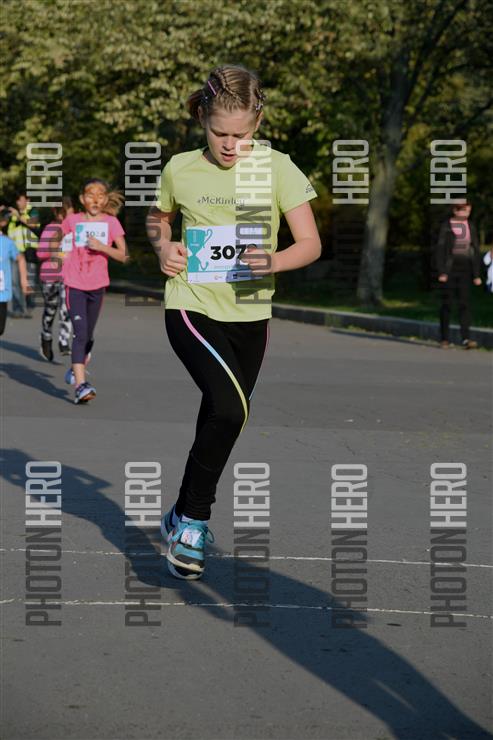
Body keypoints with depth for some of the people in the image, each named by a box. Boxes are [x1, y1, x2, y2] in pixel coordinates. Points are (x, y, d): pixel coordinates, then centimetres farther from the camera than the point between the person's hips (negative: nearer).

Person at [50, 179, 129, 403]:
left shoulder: (111, 222, 0)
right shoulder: (72, 220, 0)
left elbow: (124, 256, -6)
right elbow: (54, 242, 19)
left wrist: (103, 247, -18)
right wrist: (61, 254, 4)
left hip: (97, 286, 2)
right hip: (74, 284, -2)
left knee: (88, 336, 13)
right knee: (80, 333, -15)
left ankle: (76, 370, 40)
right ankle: (80, 385, -23)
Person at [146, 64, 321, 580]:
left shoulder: (276, 168, -4)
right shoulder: (180, 169, -1)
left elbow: (311, 243, -5)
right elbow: (157, 218, 19)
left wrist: (274, 261, -25)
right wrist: (163, 247, -2)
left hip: (250, 313, 2)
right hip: (192, 307, -2)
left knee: (219, 420, 11)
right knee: (229, 407, -24)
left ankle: (183, 517, 32)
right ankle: (193, 517, -7)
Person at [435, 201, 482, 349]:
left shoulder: (470, 226, 6)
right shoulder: (446, 226, -4)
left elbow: (475, 251, 8)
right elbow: (440, 249, -7)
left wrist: (477, 274, 3)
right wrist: (441, 272, -15)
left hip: (465, 270, 3)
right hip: (449, 269, -3)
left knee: (465, 302, -8)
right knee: (447, 303, 2)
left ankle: (466, 339, -15)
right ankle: (444, 338, 12)